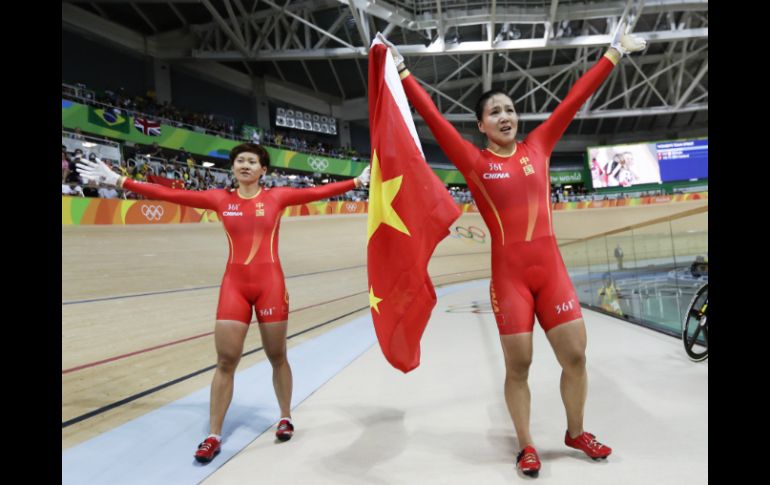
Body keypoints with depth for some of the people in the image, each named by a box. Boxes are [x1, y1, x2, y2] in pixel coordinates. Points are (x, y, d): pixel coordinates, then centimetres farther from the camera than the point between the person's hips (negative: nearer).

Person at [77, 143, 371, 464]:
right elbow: (169, 194, 5)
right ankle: (213, 436, 14)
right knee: (225, 361, 2)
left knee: (277, 357, 9)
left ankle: (285, 418, 30)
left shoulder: (277, 197, 2)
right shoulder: (221, 199, 6)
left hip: (270, 283, -1)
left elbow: (318, 192, -4)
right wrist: (118, 181, 4)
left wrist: (358, 181, -8)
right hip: (234, 284, 1)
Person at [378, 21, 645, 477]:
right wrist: (401, 70, -3)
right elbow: (432, 115, -3)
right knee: (518, 366, 4)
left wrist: (615, 52, 20)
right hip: (509, 274, -3)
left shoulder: (538, 146, 9)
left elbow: (575, 98, 13)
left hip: (552, 268, 3)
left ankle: (576, 432, 32)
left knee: (576, 355, 8)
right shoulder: (474, 160, -1)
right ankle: (527, 446, 24)